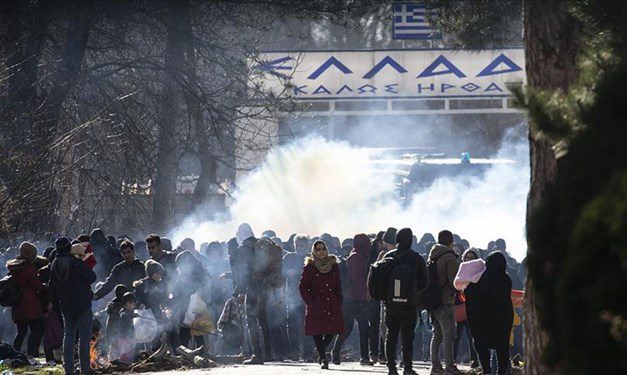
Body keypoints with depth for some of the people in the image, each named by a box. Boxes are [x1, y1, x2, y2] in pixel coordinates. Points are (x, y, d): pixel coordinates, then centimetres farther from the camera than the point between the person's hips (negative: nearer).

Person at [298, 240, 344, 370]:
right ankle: (323, 358, 6)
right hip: (316, 305, -3)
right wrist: (310, 303, -10)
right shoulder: (309, 267, -2)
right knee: (317, 332, -5)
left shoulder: (334, 266, 9)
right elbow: (302, 287, -2)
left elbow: (338, 286, 16)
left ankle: (320, 351, 25)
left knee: (332, 332, 0)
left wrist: (339, 301, 5)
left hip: (332, 305, 3)